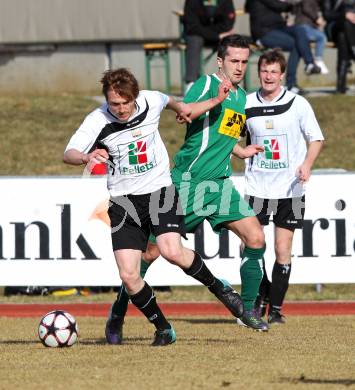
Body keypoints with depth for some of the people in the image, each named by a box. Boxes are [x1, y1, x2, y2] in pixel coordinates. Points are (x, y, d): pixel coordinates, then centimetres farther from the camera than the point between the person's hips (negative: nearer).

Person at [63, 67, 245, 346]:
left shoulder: (151, 101, -6)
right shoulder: (97, 121, -13)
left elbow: (171, 103, 19)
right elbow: (68, 154, -21)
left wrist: (216, 101, 19)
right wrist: (87, 157, -42)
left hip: (160, 190, 0)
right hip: (123, 201, 0)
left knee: (173, 252, -25)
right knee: (129, 276, -10)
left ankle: (218, 287, 2)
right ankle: (163, 329, 10)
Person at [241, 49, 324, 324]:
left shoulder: (298, 104, -3)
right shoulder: (246, 105, 1)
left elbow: (316, 138, 1)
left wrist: (307, 164, -13)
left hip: (290, 189, -1)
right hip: (257, 187, 2)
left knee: (283, 250, -1)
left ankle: (276, 308, 9)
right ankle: (261, 295, 18)